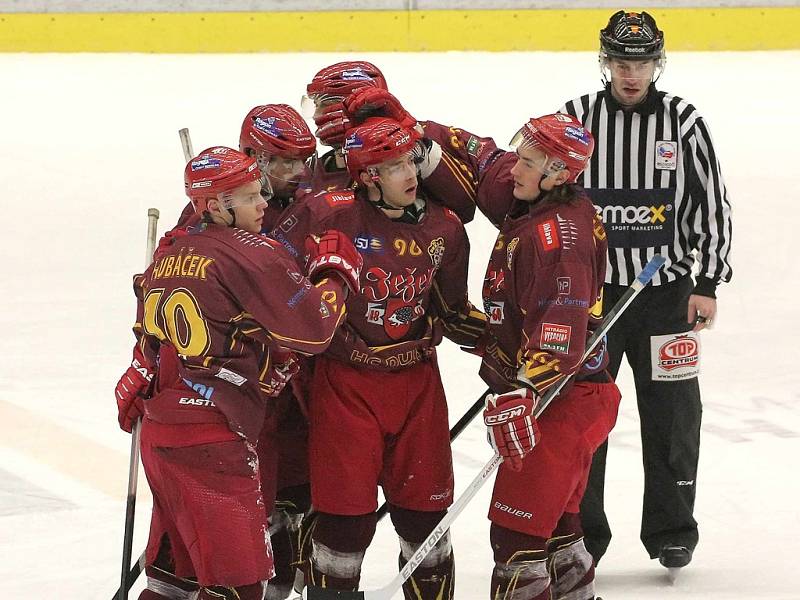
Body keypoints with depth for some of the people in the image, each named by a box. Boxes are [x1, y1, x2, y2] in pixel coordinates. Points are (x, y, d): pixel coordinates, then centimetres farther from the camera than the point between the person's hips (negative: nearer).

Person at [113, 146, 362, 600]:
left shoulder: (172, 252, 13)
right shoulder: (252, 254, -12)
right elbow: (311, 330, -12)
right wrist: (337, 272, 2)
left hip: (159, 429, 9)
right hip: (213, 441, -9)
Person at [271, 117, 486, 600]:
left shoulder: (444, 228, 3)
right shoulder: (326, 215, -13)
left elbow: (453, 313, 13)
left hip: (417, 385, 4)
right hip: (344, 383, -4)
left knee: (426, 508, 10)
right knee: (346, 516, -3)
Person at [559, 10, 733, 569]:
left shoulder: (685, 123, -1)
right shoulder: (574, 120, -2)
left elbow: (712, 205, 2)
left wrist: (708, 284, -2)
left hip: (666, 291, 0)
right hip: (588, 288, 0)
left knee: (672, 414, 4)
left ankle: (671, 529, 18)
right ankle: (579, 533, 13)